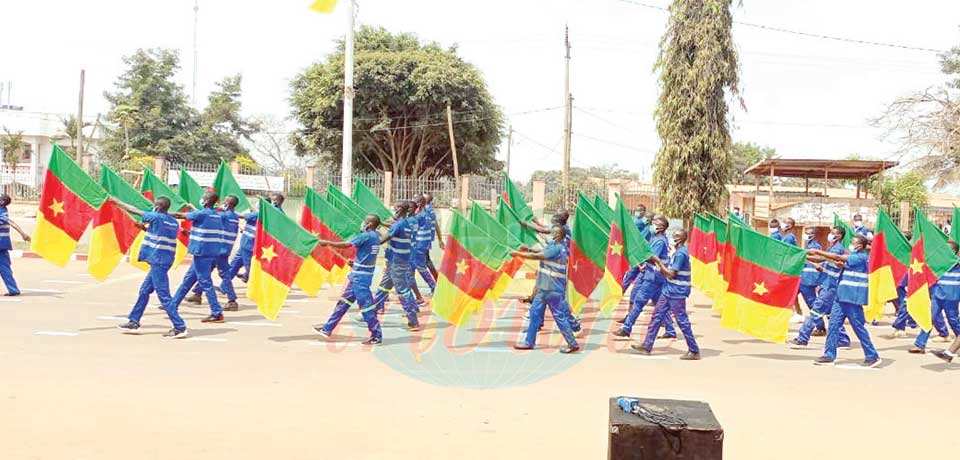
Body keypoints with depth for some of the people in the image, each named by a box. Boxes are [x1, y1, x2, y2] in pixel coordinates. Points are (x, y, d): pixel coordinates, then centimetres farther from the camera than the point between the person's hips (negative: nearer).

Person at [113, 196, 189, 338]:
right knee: (144, 290, 18)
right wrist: (146, 228, 21)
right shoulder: (174, 222, 11)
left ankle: (180, 328, -11)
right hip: (164, 261, 9)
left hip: (158, 261, -9)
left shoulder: (156, 217, -10)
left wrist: (115, 200, 12)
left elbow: (132, 210, 0)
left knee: (164, 295, -8)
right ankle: (134, 323, 26)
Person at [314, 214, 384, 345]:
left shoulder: (367, 236, -18)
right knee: (344, 302, 14)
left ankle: (377, 336, 2)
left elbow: (346, 244, -15)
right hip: (358, 276, 10)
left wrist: (327, 242, -6)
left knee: (366, 305, -4)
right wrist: (355, 262, 16)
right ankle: (327, 329, 22)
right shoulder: (374, 236, 10)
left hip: (360, 276, -10)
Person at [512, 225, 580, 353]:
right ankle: (529, 342, 17)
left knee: (559, 316, -4)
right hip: (545, 287, 10)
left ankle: (573, 344, 4)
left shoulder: (557, 248, -17)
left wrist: (518, 253, -12)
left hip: (553, 289, -10)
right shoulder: (554, 246, 13)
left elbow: (536, 256, -18)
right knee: (535, 312, 11)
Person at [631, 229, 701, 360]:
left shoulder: (681, 253, -17)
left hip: (677, 293, -10)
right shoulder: (678, 252, 14)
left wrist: (658, 261, -13)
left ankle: (694, 351, 4)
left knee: (682, 321, -4)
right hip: (669, 291, 10)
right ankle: (647, 346, 14)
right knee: (657, 316, 10)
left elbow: (671, 274, -20)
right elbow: (666, 272, 19)